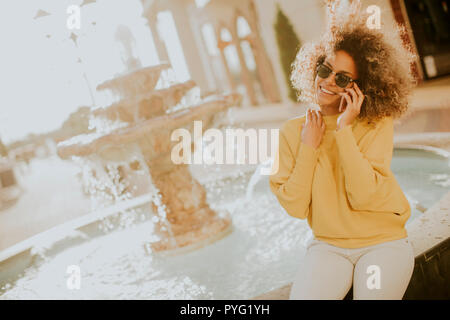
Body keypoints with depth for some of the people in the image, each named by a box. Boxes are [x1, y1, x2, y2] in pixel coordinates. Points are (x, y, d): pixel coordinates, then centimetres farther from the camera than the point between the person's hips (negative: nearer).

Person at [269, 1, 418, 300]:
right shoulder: (293, 130, 0)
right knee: (303, 295, -24)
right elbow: (295, 207, -7)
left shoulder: (378, 125, -5)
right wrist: (308, 147, -11)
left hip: (384, 242, 0)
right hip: (328, 246, 0)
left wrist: (344, 130, -18)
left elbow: (363, 196, -18)